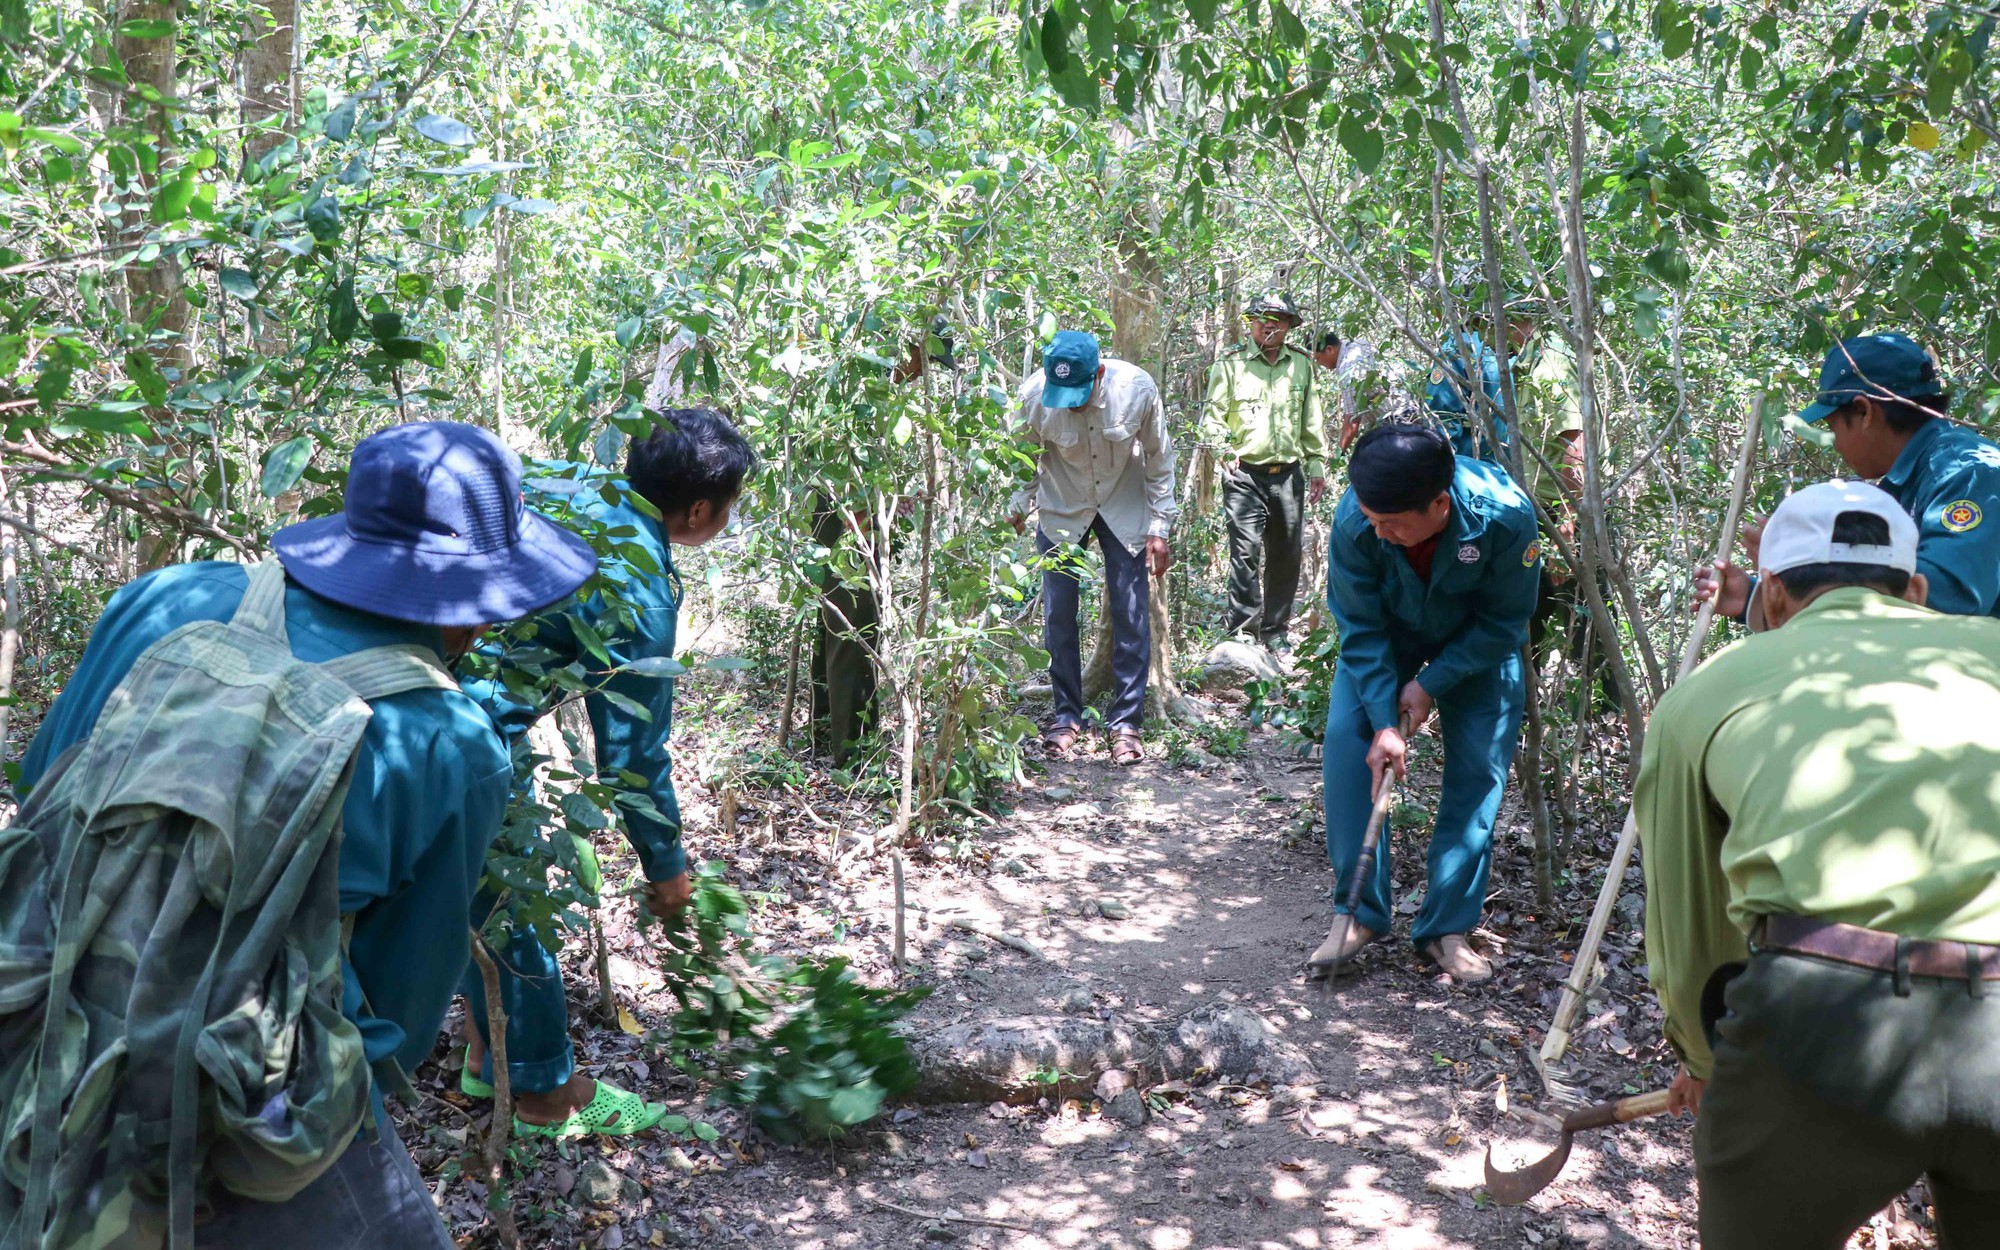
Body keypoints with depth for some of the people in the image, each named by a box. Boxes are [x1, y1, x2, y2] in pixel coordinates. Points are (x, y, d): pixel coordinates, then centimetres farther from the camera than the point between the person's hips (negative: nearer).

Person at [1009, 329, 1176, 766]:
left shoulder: (1137, 388, -24)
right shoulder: (1034, 395, -23)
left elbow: (1159, 458, -9)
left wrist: (1159, 527, -9)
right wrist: (1017, 514, -7)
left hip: (1125, 509, 0)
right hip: (1061, 510, 1)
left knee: (1131, 615, -3)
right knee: (1058, 615, 1)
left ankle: (1125, 722, 8)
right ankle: (1067, 717, 16)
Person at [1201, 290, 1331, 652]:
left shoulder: (1301, 364, 12)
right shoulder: (1231, 363, 1)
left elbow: (1313, 421, 17)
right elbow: (1212, 415, 1)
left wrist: (1317, 464, 14)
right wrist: (1224, 452, -14)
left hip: (1288, 473, 4)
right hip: (1244, 473, -4)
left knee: (1287, 554, 8)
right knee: (1246, 551, -12)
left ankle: (1276, 630, 20)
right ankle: (1244, 630, -6)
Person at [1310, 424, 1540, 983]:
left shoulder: (1504, 515, -36)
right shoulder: (1354, 521, -33)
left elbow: (1503, 622, -20)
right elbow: (1361, 629, -21)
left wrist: (1431, 682, -22)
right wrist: (1384, 722, -26)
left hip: (1478, 643, -1)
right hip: (1387, 634, 1)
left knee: (1480, 768, -8)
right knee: (1347, 741, -15)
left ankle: (1447, 928, 4)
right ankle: (1359, 912, -5)